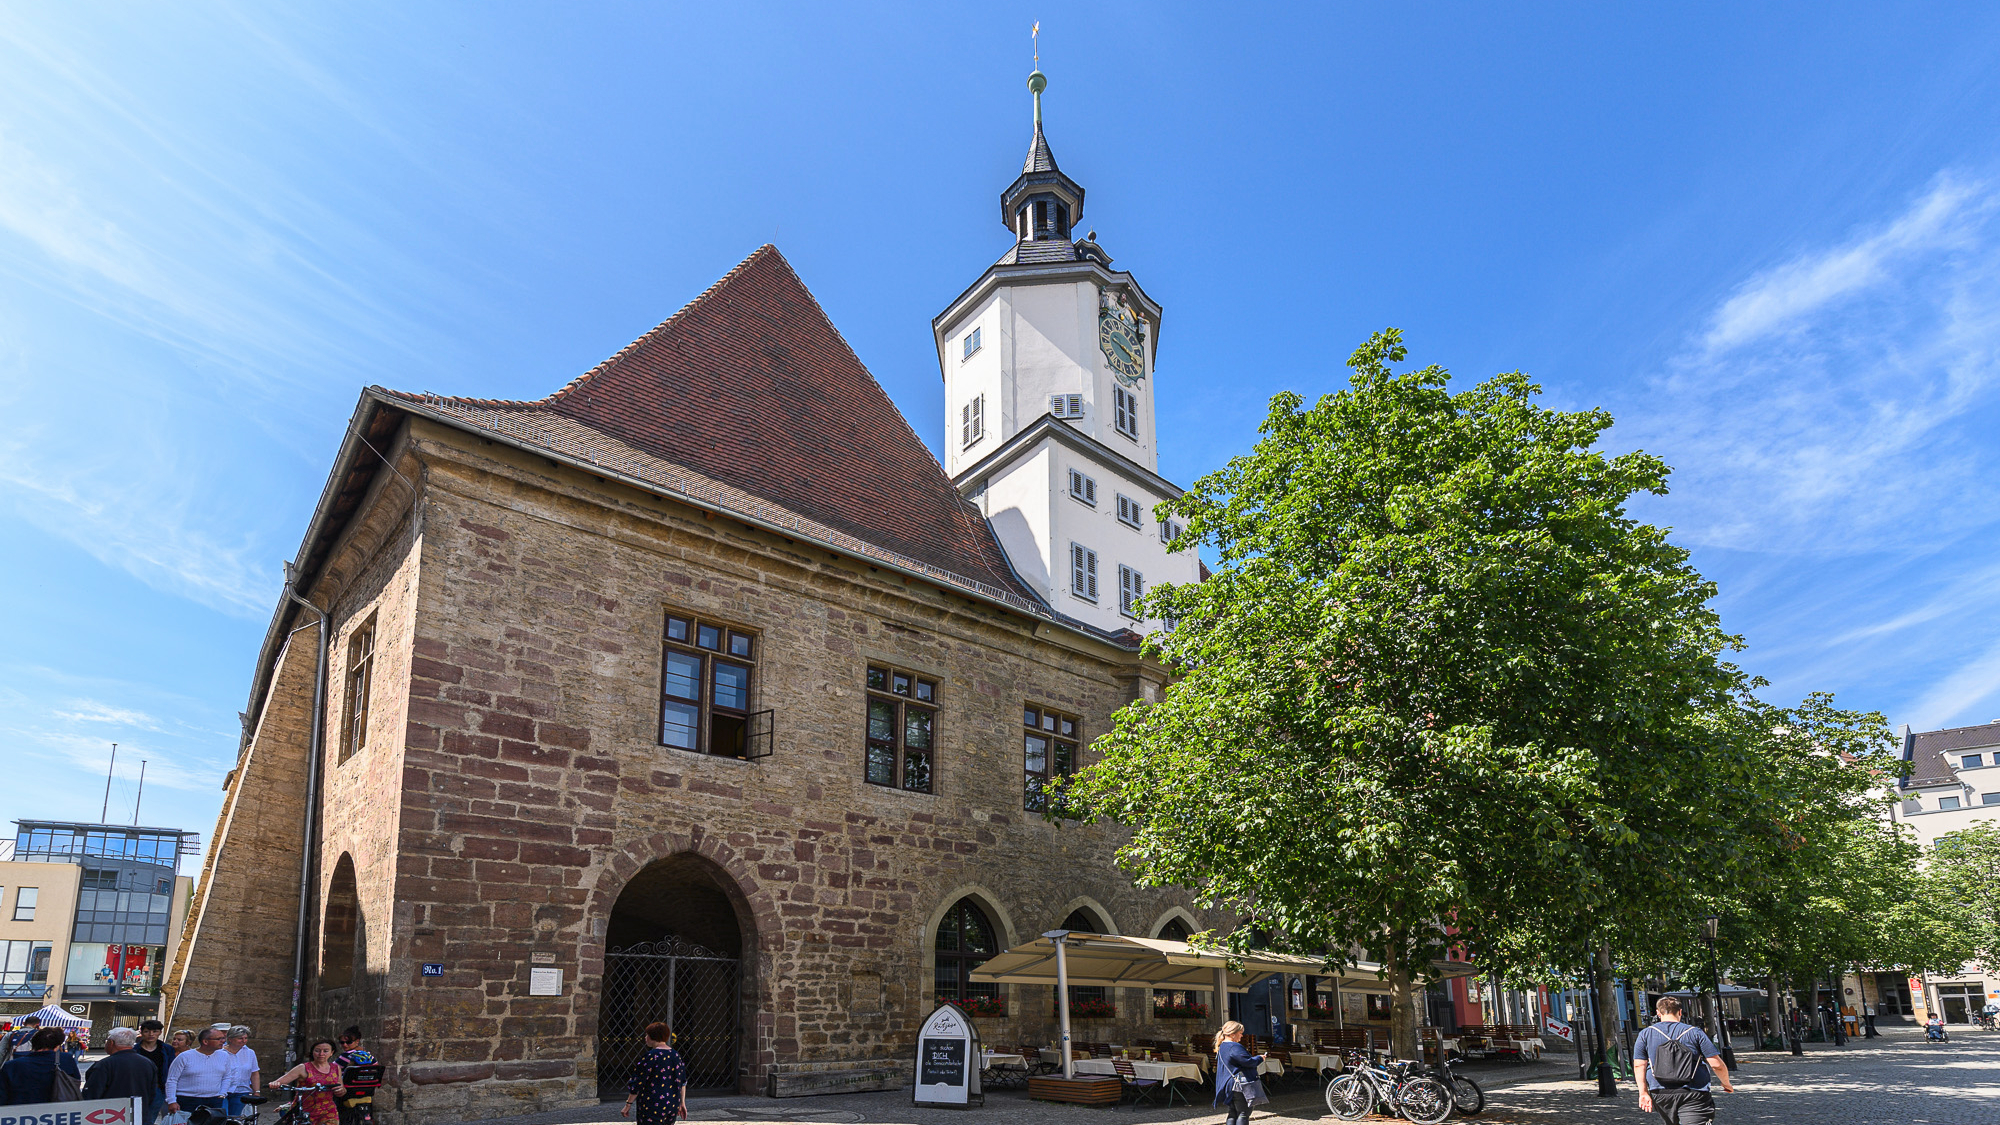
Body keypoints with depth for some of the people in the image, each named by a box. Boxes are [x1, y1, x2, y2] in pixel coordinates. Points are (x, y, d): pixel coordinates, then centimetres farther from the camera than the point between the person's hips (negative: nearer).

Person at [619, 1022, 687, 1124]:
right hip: (673, 1105, 7)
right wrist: (682, 1103, 19)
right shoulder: (676, 1055, 8)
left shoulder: (650, 1056, -13)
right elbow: (682, 1082, 12)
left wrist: (628, 1104, -4)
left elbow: (637, 1083, -12)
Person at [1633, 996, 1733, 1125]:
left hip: (1659, 1094, 3)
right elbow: (1717, 1065, 1)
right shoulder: (1695, 1032, 2)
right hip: (1694, 1095, -3)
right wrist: (1726, 1084, 19)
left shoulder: (1645, 1034, 7)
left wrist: (1643, 1093, 3)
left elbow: (1639, 1066, 1)